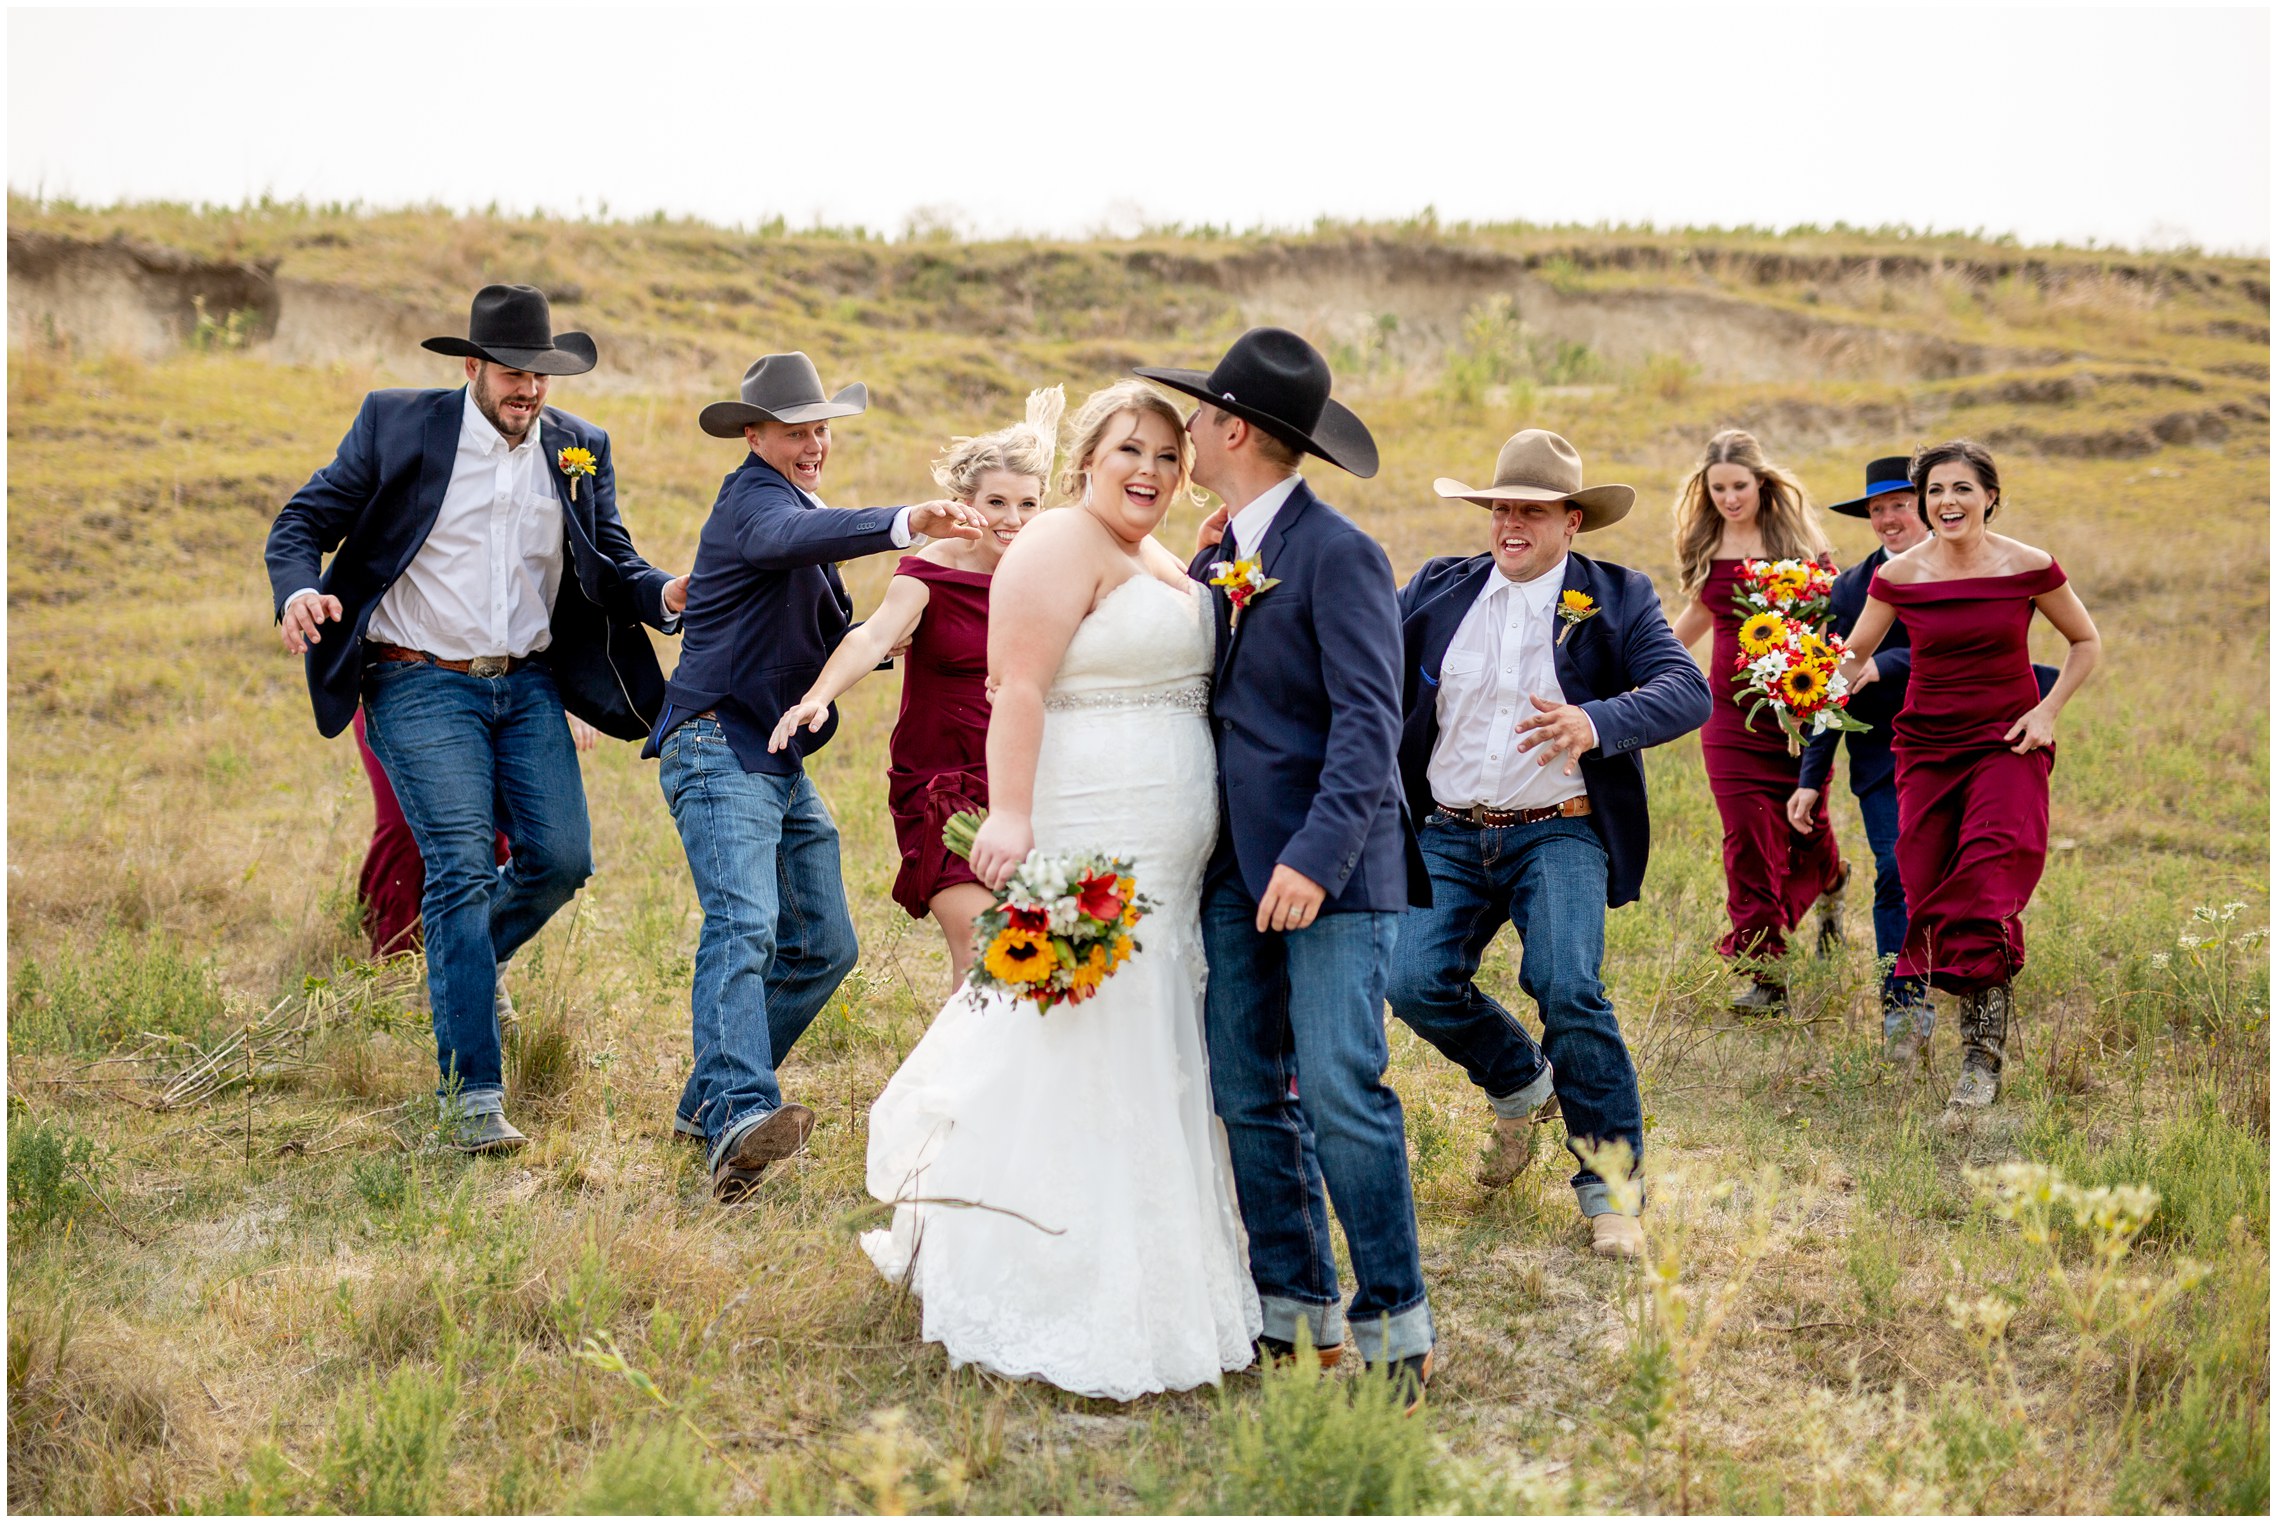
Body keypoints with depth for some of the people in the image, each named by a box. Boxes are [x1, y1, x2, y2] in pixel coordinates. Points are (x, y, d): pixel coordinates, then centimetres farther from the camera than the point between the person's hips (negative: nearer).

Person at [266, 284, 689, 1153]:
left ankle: (464, 967, 31)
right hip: (423, 685, -4)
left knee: (561, 859, -3)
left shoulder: (579, 451, 8)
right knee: (461, 868, -12)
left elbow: (612, 567, 12)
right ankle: (471, 1091, -6)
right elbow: (302, 522, 1)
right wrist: (298, 592, -21)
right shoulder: (397, 428, -2)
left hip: (529, 687, 4)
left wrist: (664, 595, -11)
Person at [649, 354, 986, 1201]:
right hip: (721, 748, -10)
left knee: (823, 947, 11)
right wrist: (905, 524, -51)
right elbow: (793, 538, -35)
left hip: (782, 763, 10)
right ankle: (738, 1118, -40)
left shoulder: (797, 505, 22)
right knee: (743, 928, -26)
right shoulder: (754, 496, -9)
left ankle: (709, 1101, 21)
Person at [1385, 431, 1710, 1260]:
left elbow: (1687, 691, -14)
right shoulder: (1438, 589, 9)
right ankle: (1518, 1082, 20)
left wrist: (1596, 721, -33)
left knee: (1568, 989, -21)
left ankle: (1610, 1185, -2)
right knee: (1416, 982, -13)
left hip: (1559, 833, -3)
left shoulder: (1617, 598, 0)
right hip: (1449, 835, 3)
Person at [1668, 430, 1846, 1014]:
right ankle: (1765, 972, -4)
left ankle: (1831, 883, 46)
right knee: (1748, 836, -6)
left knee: (1805, 822, 8)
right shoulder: (1704, 544, 6)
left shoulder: (1795, 537, -3)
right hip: (1731, 711, 2)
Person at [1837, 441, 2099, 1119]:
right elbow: (1854, 657, 9)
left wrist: (2048, 711, -2)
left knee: (1988, 882, -21)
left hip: (2007, 743, -3)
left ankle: (1983, 1057, -23)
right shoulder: (1897, 575, -1)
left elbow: (2086, 642, 10)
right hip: (1927, 746, 3)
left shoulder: (2029, 567, -4)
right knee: (1929, 893, -1)